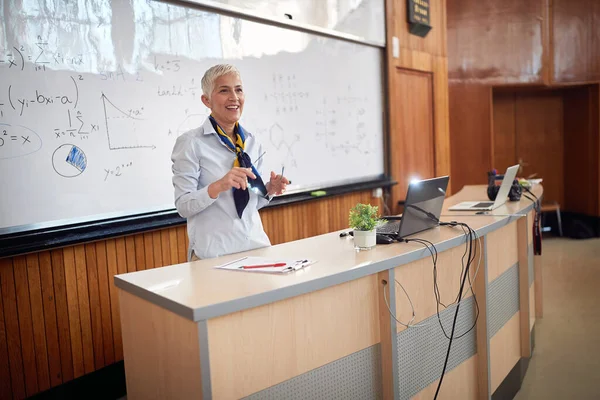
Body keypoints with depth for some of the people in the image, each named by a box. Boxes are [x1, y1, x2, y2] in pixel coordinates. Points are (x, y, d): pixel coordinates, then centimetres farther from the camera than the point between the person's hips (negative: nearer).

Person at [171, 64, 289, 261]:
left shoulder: (252, 142, 6)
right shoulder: (191, 143, -9)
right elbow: (183, 206, -12)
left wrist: (269, 190, -6)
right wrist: (217, 187, -27)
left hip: (257, 244, 5)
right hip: (214, 253, -5)